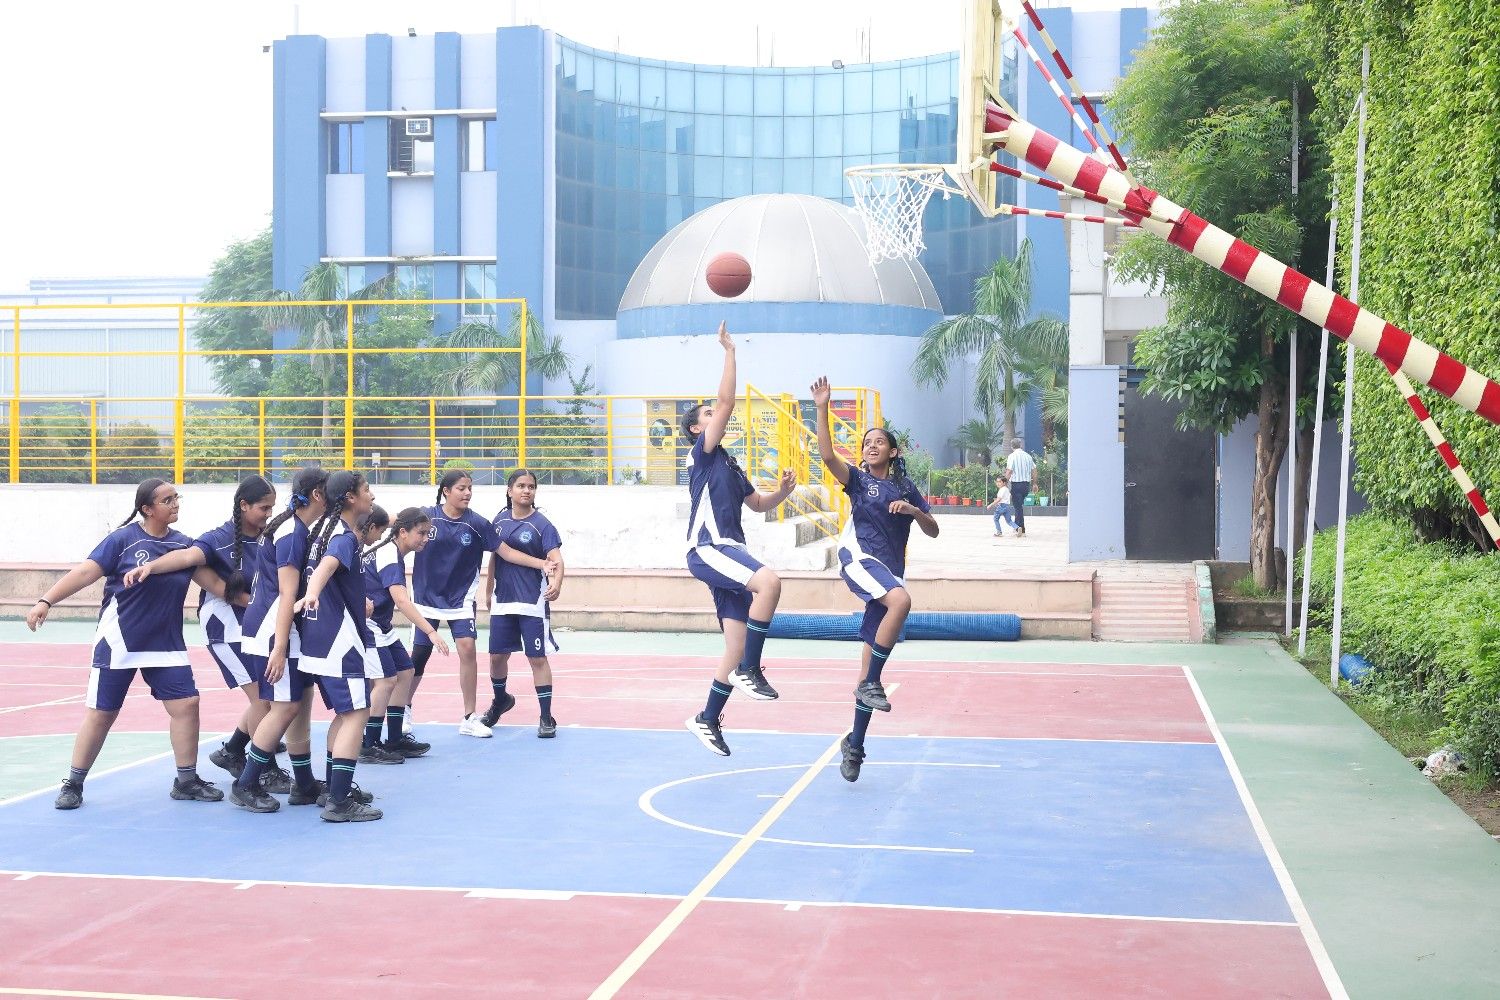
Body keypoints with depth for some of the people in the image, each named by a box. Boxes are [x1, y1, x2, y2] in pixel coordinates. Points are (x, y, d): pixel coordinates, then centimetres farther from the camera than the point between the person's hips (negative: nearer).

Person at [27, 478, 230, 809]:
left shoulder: (183, 544, 2)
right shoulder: (123, 539, -11)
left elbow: (213, 582, 7)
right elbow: (85, 572, -15)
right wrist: (46, 601, -24)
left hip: (166, 643, 4)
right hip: (118, 642, -4)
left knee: (186, 704, -3)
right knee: (101, 713, 3)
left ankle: (186, 781, 12)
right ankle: (73, 785, 18)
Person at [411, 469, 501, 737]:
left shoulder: (477, 524, -9)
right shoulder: (425, 516, -11)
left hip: (460, 599, 0)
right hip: (426, 597, 0)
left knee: (467, 649, -14)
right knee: (418, 656, 6)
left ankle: (469, 719, -3)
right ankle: (404, 710, 29)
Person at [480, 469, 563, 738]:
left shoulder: (541, 524, -9)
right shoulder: (500, 519, 7)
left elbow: (556, 559, -19)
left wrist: (556, 583, -39)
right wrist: (489, 591, 20)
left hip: (533, 602, -4)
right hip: (503, 601, 5)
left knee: (537, 658, -3)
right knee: (497, 656, 11)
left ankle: (546, 718, 5)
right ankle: (500, 700, 39)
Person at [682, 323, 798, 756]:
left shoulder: (729, 464, 25)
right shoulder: (702, 452, 0)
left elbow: (759, 504, 31)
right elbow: (726, 401, -10)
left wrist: (783, 491, 11)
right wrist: (729, 351, -8)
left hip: (728, 552, 9)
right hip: (708, 549, -9)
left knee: (738, 644, 4)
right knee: (768, 582, -34)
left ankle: (708, 720, 15)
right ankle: (749, 671, -27)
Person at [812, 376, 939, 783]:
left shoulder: (905, 488, 16)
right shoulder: (858, 479, 7)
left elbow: (933, 531, 14)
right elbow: (827, 455, -11)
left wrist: (913, 510, -6)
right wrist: (822, 409, -20)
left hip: (890, 570, 3)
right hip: (859, 557, -3)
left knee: (871, 661, 2)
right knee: (901, 599, -36)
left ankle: (854, 744, 9)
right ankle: (871, 683, -28)